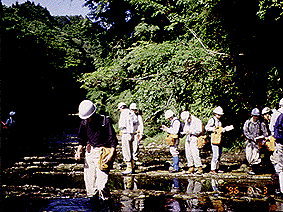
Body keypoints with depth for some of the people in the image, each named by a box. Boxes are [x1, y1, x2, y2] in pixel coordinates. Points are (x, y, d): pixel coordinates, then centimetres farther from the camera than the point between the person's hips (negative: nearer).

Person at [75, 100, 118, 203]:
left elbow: (113, 140, -9)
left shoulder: (105, 121, -13)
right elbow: (82, 139, 16)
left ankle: (106, 200, 10)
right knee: (89, 180, 5)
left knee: (101, 184, -12)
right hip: (90, 152, 5)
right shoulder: (84, 122, 2)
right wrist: (78, 151, 1)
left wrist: (111, 154, -19)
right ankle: (93, 202, 20)